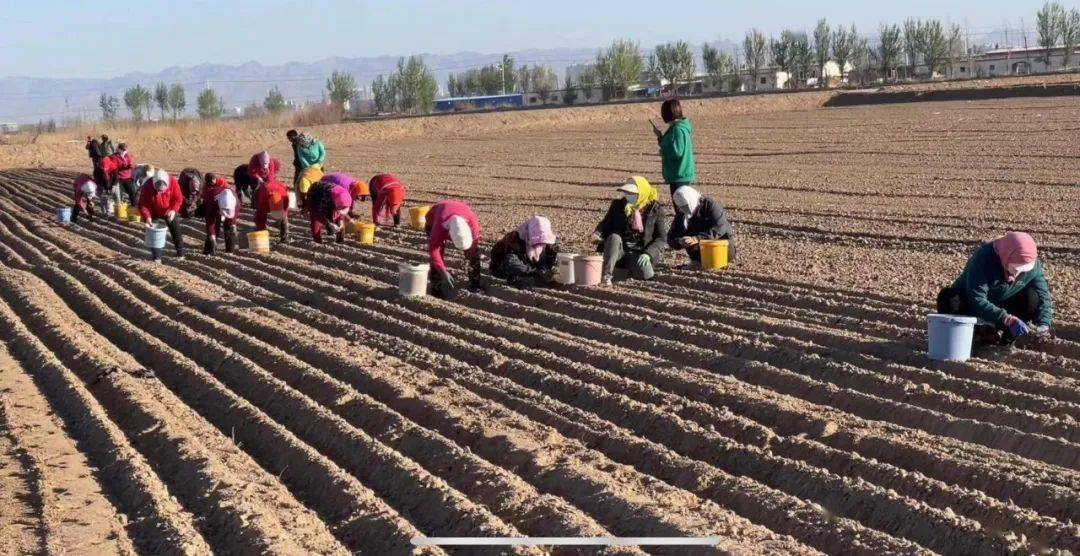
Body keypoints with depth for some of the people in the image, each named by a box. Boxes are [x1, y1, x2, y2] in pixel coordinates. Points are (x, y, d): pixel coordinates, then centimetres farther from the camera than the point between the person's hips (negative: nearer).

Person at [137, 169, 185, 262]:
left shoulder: (173, 182, -27)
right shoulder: (147, 186, -31)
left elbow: (178, 198, -16)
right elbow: (142, 204, -24)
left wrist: (173, 210, -31)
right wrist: (147, 216, -38)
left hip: (169, 212, 1)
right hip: (154, 213, -1)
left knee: (176, 231, 6)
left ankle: (180, 253, 20)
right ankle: (156, 256, 8)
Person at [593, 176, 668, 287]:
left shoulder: (656, 210, -4)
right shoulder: (618, 205, 2)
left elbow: (662, 238, -5)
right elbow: (605, 224, 9)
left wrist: (647, 254, -21)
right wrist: (598, 234, -15)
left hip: (639, 253, -1)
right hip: (619, 251, 1)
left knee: (646, 275, -30)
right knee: (614, 237, -31)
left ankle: (633, 269, 7)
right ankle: (606, 275, -32)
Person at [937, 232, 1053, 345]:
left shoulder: (1032, 265, -18)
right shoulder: (983, 258, -34)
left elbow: (1042, 295, -12)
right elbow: (977, 300, -40)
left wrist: (1044, 324, -31)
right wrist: (1007, 320, -50)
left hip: (1003, 305, 4)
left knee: (1032, 298, -25)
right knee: (947, 298, -36)